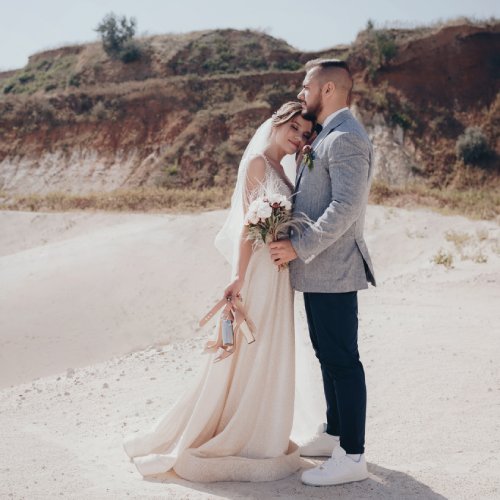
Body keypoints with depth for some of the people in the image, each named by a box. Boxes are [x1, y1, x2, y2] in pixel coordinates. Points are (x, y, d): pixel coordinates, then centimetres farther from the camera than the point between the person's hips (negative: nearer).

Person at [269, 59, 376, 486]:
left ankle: (352, 458, 2)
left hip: (332, 271, -11)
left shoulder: (346, 138, -16)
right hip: (319, 271, 11)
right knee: (328, 355, 18)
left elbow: (345, 207, -25)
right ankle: (333, 435, 32)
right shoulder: (327, 136, 18)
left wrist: (299, 247, -22)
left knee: (342, 360, -5)